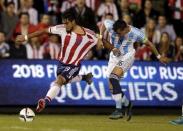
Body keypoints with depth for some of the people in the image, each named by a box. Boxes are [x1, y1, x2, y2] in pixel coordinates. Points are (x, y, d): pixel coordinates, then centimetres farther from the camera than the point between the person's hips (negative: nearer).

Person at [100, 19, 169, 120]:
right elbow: (104, 23, 4)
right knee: (112, 87, 0)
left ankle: (119, 110, -25)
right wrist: (101, 37, -9)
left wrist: (159, 56, 4)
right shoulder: (110, 26, -20)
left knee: (113, 78, -27)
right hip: (114, 57, 5)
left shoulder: (135, 33, -23)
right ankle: (127, 104, 24)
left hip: (127, 57, -5)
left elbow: (148, 43, -6)